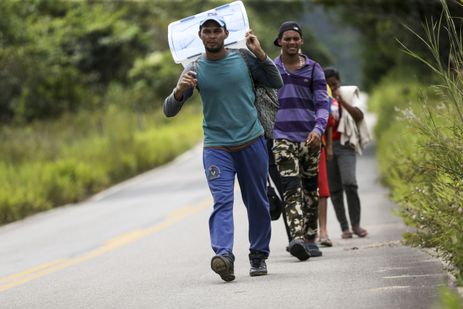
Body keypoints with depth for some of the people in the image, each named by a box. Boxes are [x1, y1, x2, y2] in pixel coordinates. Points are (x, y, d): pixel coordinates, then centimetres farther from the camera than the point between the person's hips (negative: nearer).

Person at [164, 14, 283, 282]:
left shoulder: (243, 58, 3)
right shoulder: (195, 70, 0)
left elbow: (277, 83, 10)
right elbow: (169, 111, -1)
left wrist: (260, 54, -3)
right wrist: (179, 91, -23)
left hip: (252, 143, 2)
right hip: (216, 147, -2)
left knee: (257, 203, 8)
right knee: (222, 201, -18)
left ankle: (259, 256, 21)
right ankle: (224, 256, -33)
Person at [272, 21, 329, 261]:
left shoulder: (313, 69, 7)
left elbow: (322, 103, 1)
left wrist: (318, 128, -16)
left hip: (309, 138, 2)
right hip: (283, 138, -2)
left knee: (311, 190, 8)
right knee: (291, 188, -16)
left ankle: (310, 239, 18)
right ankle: (297, 238, -28)